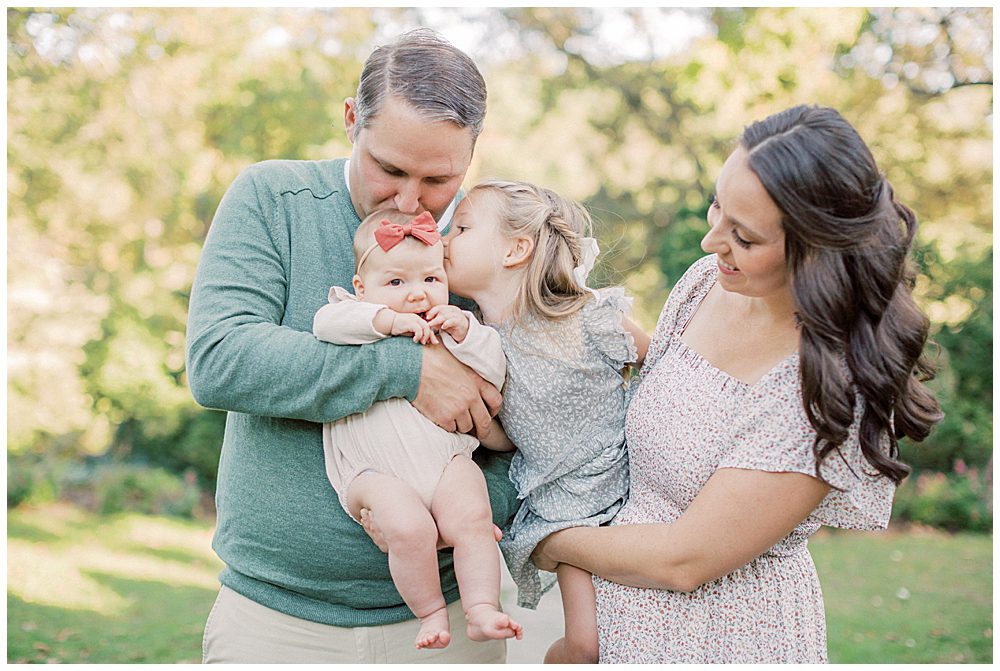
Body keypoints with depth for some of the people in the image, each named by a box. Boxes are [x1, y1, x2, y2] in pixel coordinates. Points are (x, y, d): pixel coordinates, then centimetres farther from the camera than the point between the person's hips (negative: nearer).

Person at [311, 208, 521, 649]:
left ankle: (482, 611, -13)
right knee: (409, 528, -27)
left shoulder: (453, 325, 15)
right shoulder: (358, 317, 9)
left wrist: (464, 332, -9)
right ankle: (430, 613, -6)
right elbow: (325, 322, -13)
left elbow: (494, 376, 6)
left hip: (447, 460, 3)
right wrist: (387, 319, -18)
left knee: (472, 519, -24)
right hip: (377, 472, -2)